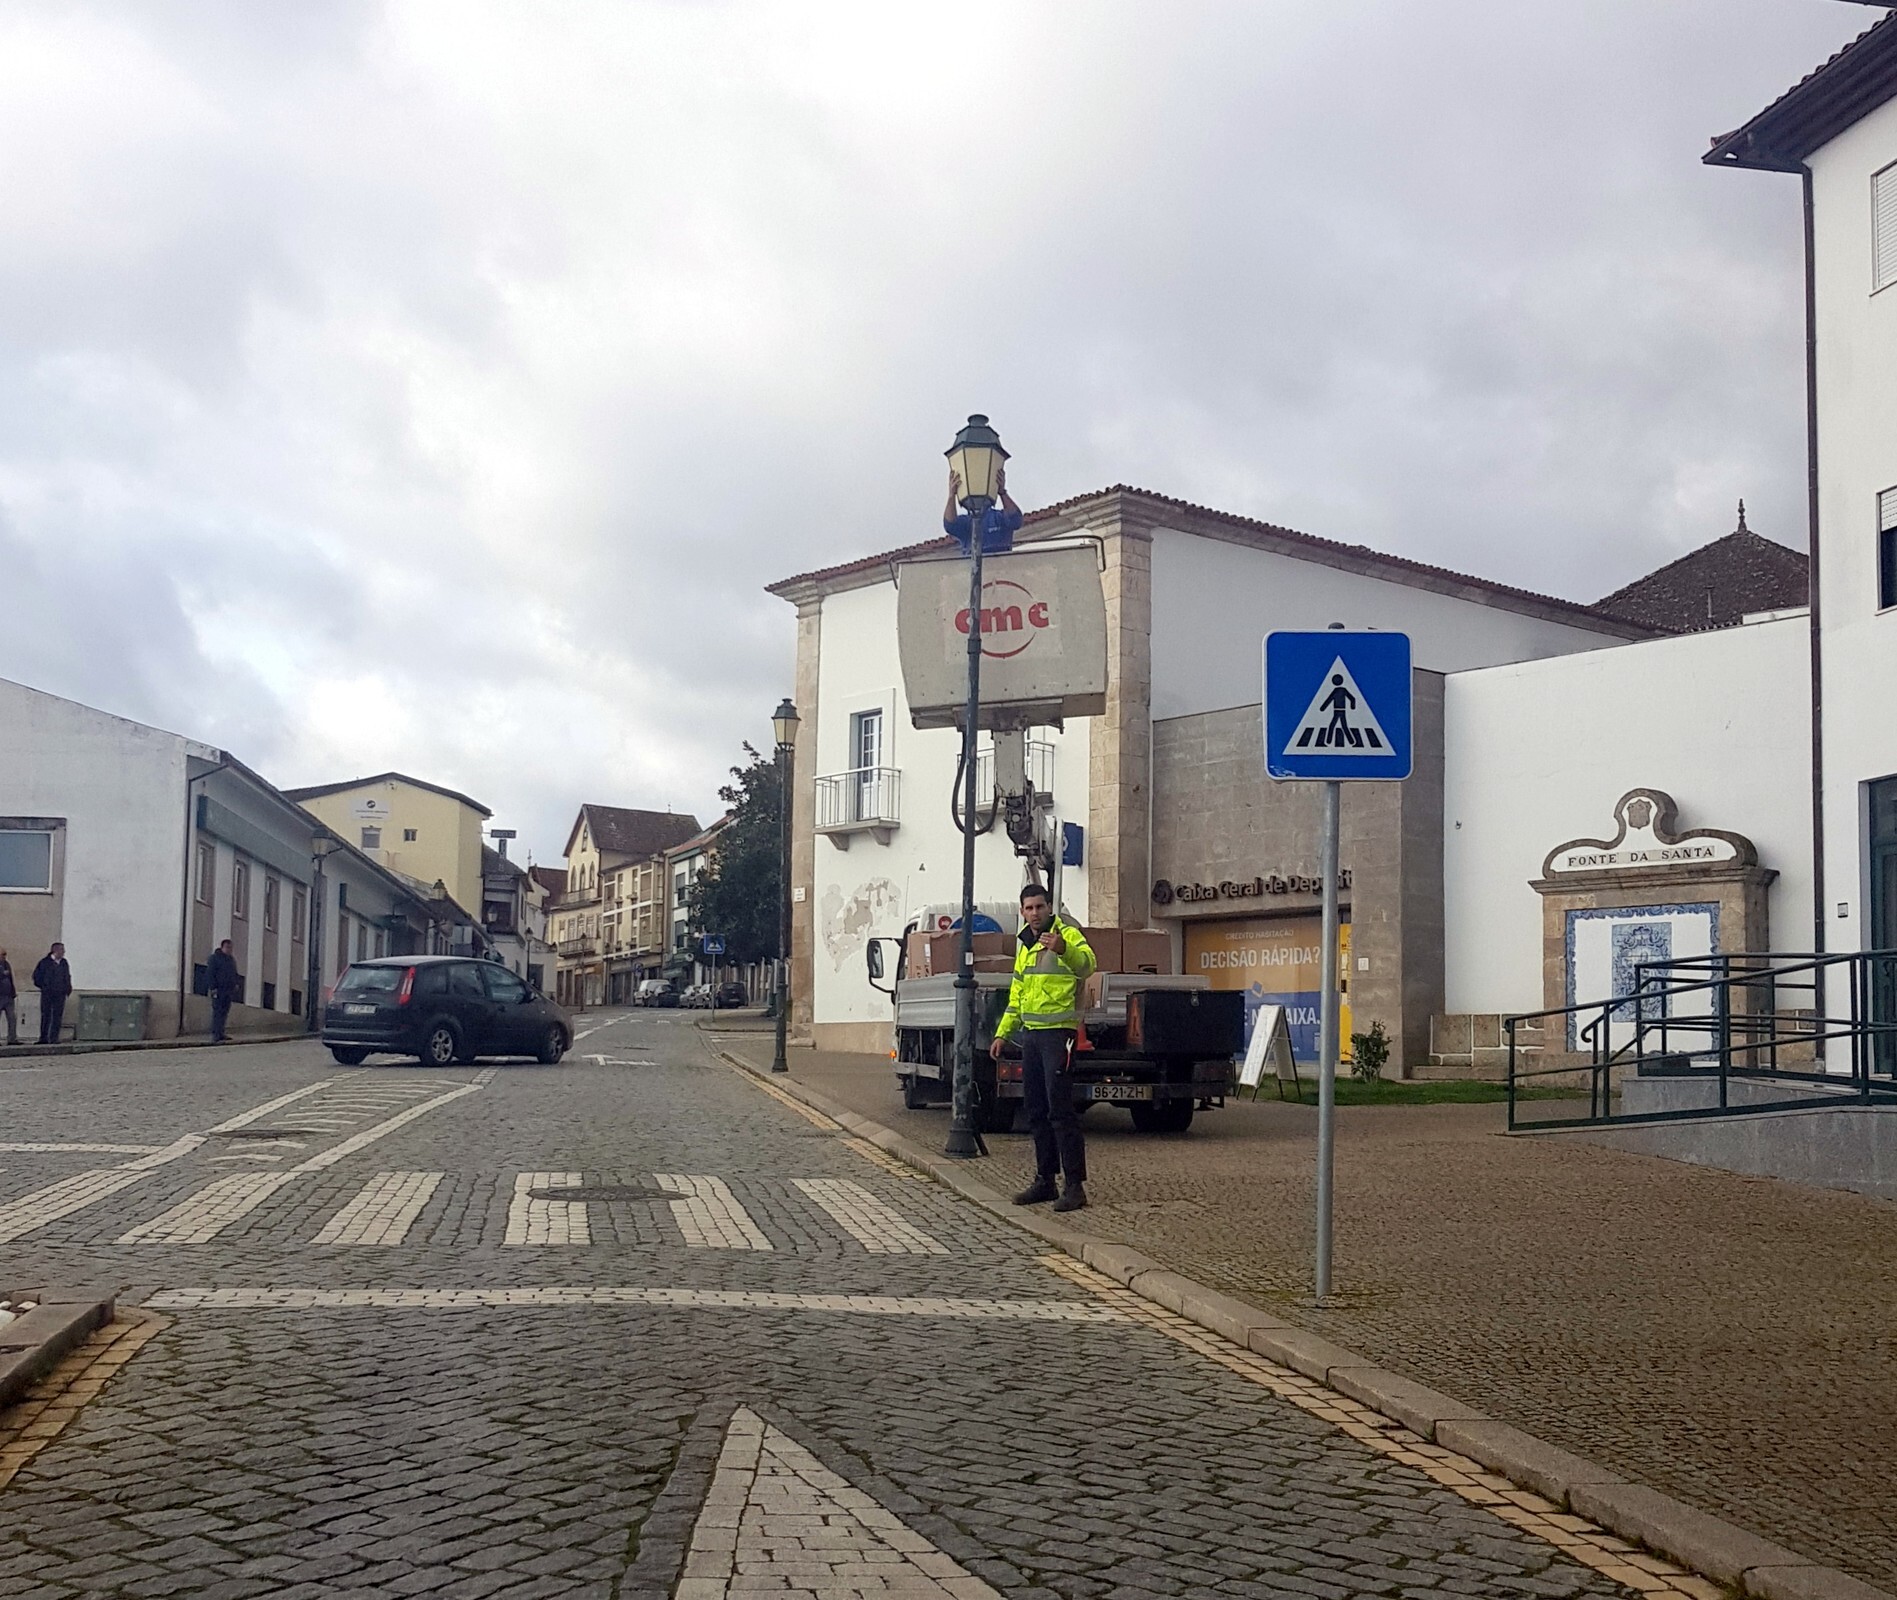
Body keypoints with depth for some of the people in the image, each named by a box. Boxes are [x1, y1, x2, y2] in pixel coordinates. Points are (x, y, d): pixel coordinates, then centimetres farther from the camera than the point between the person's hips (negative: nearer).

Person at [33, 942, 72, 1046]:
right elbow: (36, 976, 3)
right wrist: (43, 986, 1)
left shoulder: (64, 963, 12)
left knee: (58, 1016, -1)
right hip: (47, 994, -3)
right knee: (46, 1015, 0)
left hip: (60, 994, 4)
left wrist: (68, 988, 12)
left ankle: (54, 1038, 2)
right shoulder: (45, 962, -2)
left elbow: (67, 976, 23)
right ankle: (43, 1038, 6)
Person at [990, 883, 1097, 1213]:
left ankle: (1075, 1186, -9)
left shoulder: (1067, 934, -7)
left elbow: (1087, 964, -29)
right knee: (1036, 1111, 11)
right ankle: (1045, 1179, 19)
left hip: (1058, 1033, -8)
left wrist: (1064, 949, -49)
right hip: (1030, 1034, 8)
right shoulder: (1025, 947, 18)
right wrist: (1002, 1033, 22)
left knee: (1060, 1109, -11)